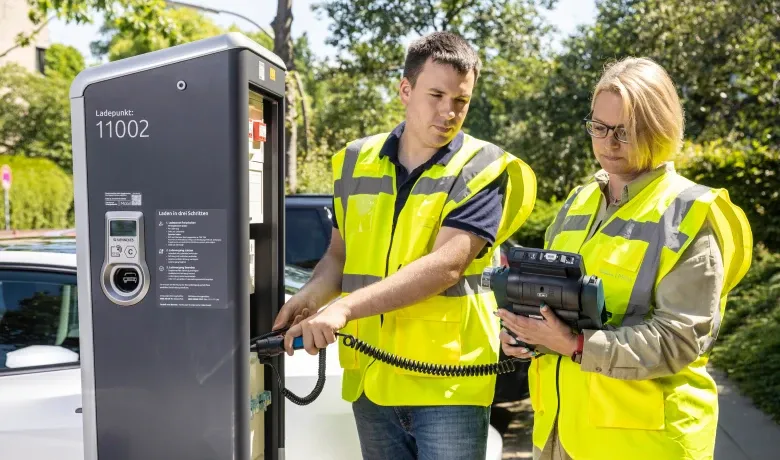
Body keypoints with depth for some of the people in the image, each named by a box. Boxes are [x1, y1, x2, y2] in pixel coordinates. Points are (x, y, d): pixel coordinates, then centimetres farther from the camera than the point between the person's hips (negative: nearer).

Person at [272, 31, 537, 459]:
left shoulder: (483, 169, -7)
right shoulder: (356, 162, 6)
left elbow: (446, 264, -20)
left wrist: (344, 308, -26)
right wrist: (311, 295, -6)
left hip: (447, 379, -4)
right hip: (370, 377, 4)